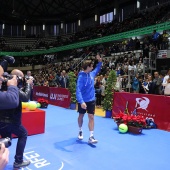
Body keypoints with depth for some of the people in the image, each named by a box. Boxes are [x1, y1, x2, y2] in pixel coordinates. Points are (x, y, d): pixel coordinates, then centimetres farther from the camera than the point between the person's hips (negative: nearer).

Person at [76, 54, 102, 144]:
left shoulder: (92, 74, 0)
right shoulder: (81, 77, -20)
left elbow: (97, 69, 25)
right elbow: (78, 90, -28)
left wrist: (100, 62, 10)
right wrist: (81, 101, -40)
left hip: (91, 100, 5)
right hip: (83, 101, -4)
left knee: (91, 117, 0)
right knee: (81, 116, 15)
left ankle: (91, 137, 3)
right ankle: (80, 131, 38)